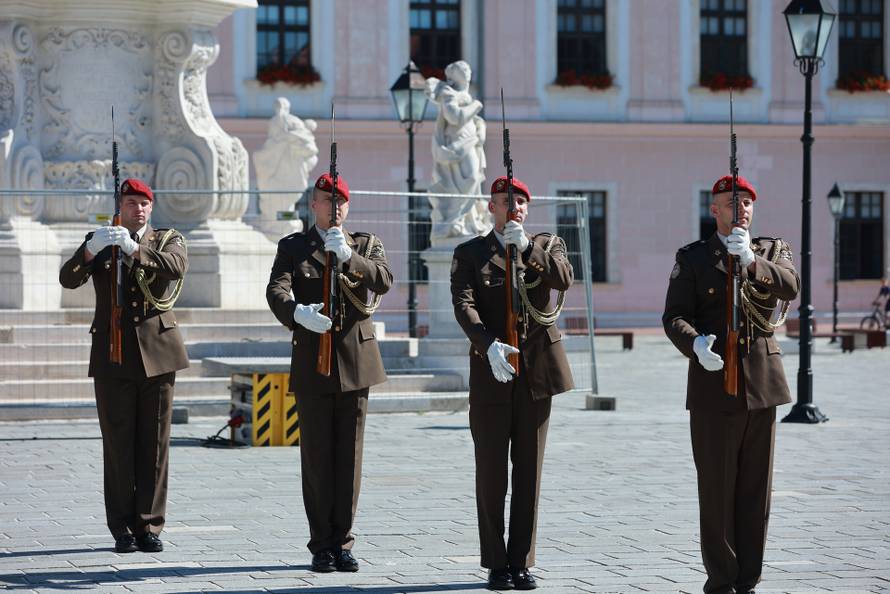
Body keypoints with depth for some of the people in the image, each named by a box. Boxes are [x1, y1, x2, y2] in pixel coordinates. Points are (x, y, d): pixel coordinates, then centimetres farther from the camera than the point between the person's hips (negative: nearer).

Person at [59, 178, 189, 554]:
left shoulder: (168, 240, 8)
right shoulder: (98, 243, 9)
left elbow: (177, 266, -16)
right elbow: (68, 279, -7)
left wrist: (135, 248, -30)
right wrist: (91, 249, -27)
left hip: (157, 353, 0)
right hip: (113, 357, 0)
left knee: (154, 444, 2)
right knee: (118, 444, 1)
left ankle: (149, 526, 7)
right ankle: (122, 529, 6)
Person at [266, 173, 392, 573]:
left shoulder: (366, 245, 11)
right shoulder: (293, 247, 7)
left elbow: (383, 281, -9)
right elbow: (276, 290, -11)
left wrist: (347, 256, -25)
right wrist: (298, 312, -32)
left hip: (355, 360, 1)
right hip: (312, 363, -1)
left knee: (349, 457, 2)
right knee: (316, 458, 1)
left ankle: (343, 543, 9)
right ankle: (322, 546, 6)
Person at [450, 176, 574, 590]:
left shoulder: (547, 245, 11)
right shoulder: (469, 254, 5)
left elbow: (564, 279, -9)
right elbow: (463, 305, -10)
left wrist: (526, 246, -18)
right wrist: (489, 345, -25)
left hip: (536, 370, 2)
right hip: (490, 373, -2)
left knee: (529, 470, 3)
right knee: (491, 472, 0)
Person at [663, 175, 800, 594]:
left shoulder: (772, 250, 12)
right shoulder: (692, 258, 5)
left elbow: (790, 287, -9)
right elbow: (674, 316, -4)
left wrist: (751, 261, -24)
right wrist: (695, 343, -24)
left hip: (762, 382, 3)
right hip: (713, 383, -2)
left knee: (756, 487, 5)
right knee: (716, 488, -1)